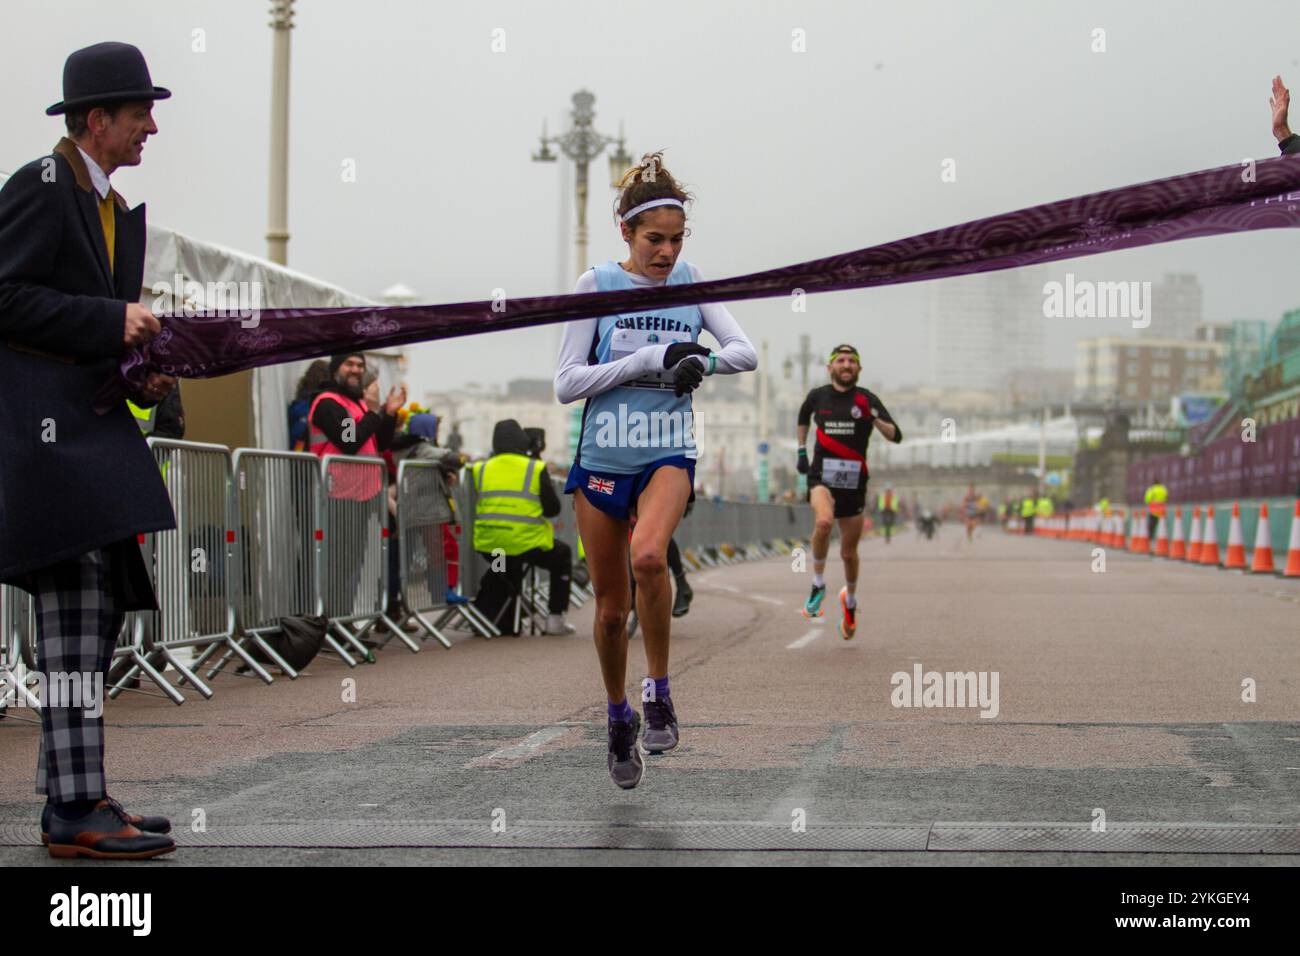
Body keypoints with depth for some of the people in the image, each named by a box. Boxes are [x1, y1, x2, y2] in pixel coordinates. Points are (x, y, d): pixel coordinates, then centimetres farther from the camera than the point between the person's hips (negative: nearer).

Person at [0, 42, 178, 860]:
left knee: (101, 606, 11)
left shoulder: (118, 210, 20)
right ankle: (75, 811, -11)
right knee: (76, 613, -12)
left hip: (89, 423, 10)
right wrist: (111, 323, -18)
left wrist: (143, 374, 8)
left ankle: (74, 792, 18)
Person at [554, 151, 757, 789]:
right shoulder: (598, 284, -7)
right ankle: (619, 721, 30)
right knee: (611, 606, 7)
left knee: (648, 556, -30)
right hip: (602, 460, 0)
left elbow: (746, 351, 2)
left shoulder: (690, 281, 1)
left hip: (669, 456, 0)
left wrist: (705, 359, -19)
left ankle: (658, 691, -13)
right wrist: (646, 360, -19)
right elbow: (566, 384, -11)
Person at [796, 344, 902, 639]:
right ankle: (818, 584, -13)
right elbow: (803, 417, 28)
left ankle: (850, 600, 38)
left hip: (853, 481, 1)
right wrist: (801, 451, 23)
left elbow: (895, 436, -11)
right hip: (822, 474, -1)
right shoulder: (817, 396, 4)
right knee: (824, 520, -33)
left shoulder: (867, 400, -2)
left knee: (849, 553, 8)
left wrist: (875, 419, -28)